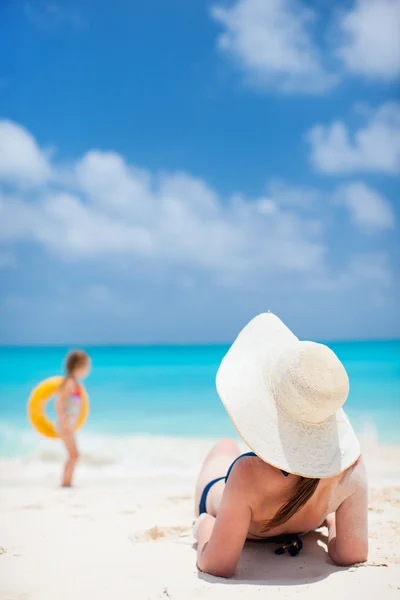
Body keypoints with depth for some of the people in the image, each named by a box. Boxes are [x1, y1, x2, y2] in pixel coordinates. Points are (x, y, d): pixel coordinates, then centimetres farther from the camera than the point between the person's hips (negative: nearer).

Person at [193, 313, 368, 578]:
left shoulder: (248, 474, -49)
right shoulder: (351, 466, -40)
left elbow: (217, 567, -41)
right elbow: (351, 555, -27)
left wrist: (204, 525, -22)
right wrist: (332, 519, -7)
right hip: (297, 533, 2)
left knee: (225, 447, 31)